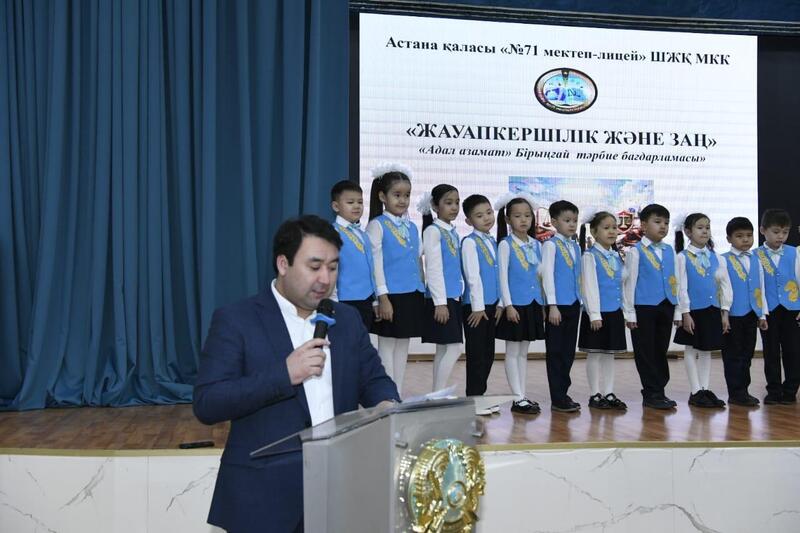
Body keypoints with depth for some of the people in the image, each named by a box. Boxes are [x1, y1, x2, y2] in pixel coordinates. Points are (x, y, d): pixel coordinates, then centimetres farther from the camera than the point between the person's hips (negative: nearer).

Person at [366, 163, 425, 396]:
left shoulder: (412, 227, 13)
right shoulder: (377, 226, -5)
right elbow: (376, 263, -10)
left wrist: (421, 292, 13)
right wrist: (383, 298, -15)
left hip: (412, 295, 6)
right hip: (391, 295, -6)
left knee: (403, 346, 11)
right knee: (387, 346, 1)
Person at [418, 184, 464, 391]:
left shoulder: (453, 232, 15)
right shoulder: (433, 231, -9)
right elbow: (434, 268, -14)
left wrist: (458, 296, 14)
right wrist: (440, 302, -17)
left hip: (454, 297, 8)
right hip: (441, 298, -8)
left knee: (443, 349, 9)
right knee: (453, 348, -11)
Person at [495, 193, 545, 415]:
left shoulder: (536, 245, 10)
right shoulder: (506, 244, -6)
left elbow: (540, 276, 13)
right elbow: (503, 276, -10)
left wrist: (544, 304, 11)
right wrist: (508, 305, -16)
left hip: (533, 304, 6)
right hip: (515, 304, -5)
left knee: (523, 352, 12)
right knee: (512, 352, 1)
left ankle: (523, 395, 17)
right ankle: (518, 399, 3)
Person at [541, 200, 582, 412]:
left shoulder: (576, 246, 13)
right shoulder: (550, 245, -7)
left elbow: (577, 276, 16)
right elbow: (547, 275, -11)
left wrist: (579, 302, 12)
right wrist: (552, 305, -15)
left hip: (573, 305, 7)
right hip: (558, 305, -7)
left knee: (568, 351, 10)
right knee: (555, 352, -1)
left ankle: (563, 393, 19)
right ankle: (558, 399, 3)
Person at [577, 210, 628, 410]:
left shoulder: (616, 257, 12)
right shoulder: (590, 256, -8)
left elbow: (621, 285, 16)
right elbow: (590, 286, -12)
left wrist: (625, 311, 12)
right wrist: (595, 314, -16)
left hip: (615, 313, 6)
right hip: (597, 313, -6)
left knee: (610, 353, 11)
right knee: (595, 354, 2)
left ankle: (609, 393, 17)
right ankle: (594, 395, 9)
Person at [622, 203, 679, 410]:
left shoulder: (669, 250, 11)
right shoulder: (636, 251, -5)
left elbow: (674, 280, 15)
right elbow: (629, 282, -5)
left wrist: (677, 309, 12)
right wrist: (629, 312, -7)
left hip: (666, 307, 5)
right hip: (644, 307, -5)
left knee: (661, 350, 12)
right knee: (645, 352, 1)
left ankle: (659, 391, 21)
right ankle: (651, 394, 9)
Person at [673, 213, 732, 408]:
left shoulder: (717, 258, 6)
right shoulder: (683, 257, -6)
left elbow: (725, 285, 8)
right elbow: (681, 287, -8)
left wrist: (725, 312, 3)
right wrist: (685, 313, -12)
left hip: (712, 310, 4)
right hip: (691, 311, -4)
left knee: (706, 350, 11)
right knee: (691, 350, 3)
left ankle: (705, 389, 18)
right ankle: (695, 392, 9)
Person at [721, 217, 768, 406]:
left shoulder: (756, 260, 10)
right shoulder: (723, 261, -6)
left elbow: (761, 288, 14)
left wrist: (763, 314, 12)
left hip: (751, 314, 5)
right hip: (732, 315, -5)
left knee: (747, 353, 11)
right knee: (733, 354, 1)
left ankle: (743, 390, 19)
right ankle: (736, 393, 7)